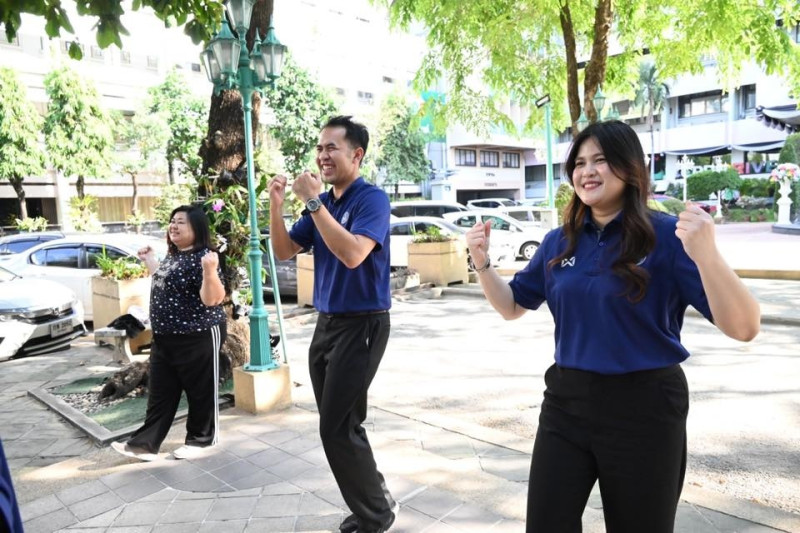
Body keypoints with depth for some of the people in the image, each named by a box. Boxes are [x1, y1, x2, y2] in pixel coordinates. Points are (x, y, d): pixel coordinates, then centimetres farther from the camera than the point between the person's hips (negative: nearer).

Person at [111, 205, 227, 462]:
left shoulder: (202, 257, -17)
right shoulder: (173, 256, 11)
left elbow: (212, 299, -25)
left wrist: (210, 270, -39)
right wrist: (149, 260, 26)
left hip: (198, 338, -9)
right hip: (164, 338, 9)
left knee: (201, 391, 7)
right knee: (160, 394, 13)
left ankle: (200, 439, 23)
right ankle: (145, 444, 20)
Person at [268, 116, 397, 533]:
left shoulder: (372, 198, -13)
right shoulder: (321, 203, 9)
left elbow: (353, 254, -28)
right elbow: (283, 251, 9)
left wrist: (313, 202, -26)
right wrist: (276, 205, -5)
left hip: (362, 324, -8)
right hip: (326, 323, 8)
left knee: (337, 428, -4)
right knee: (338, 425, 14)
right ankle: (374, 500, 32)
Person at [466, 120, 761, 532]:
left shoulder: (667, 236, -12)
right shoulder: (559, 243, 2)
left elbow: (744, 328, -17)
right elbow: (512, 306, 12)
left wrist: (706, 255, -34)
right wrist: (482, 263, -5)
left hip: (643, 409, -3)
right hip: (566, 402, 4)